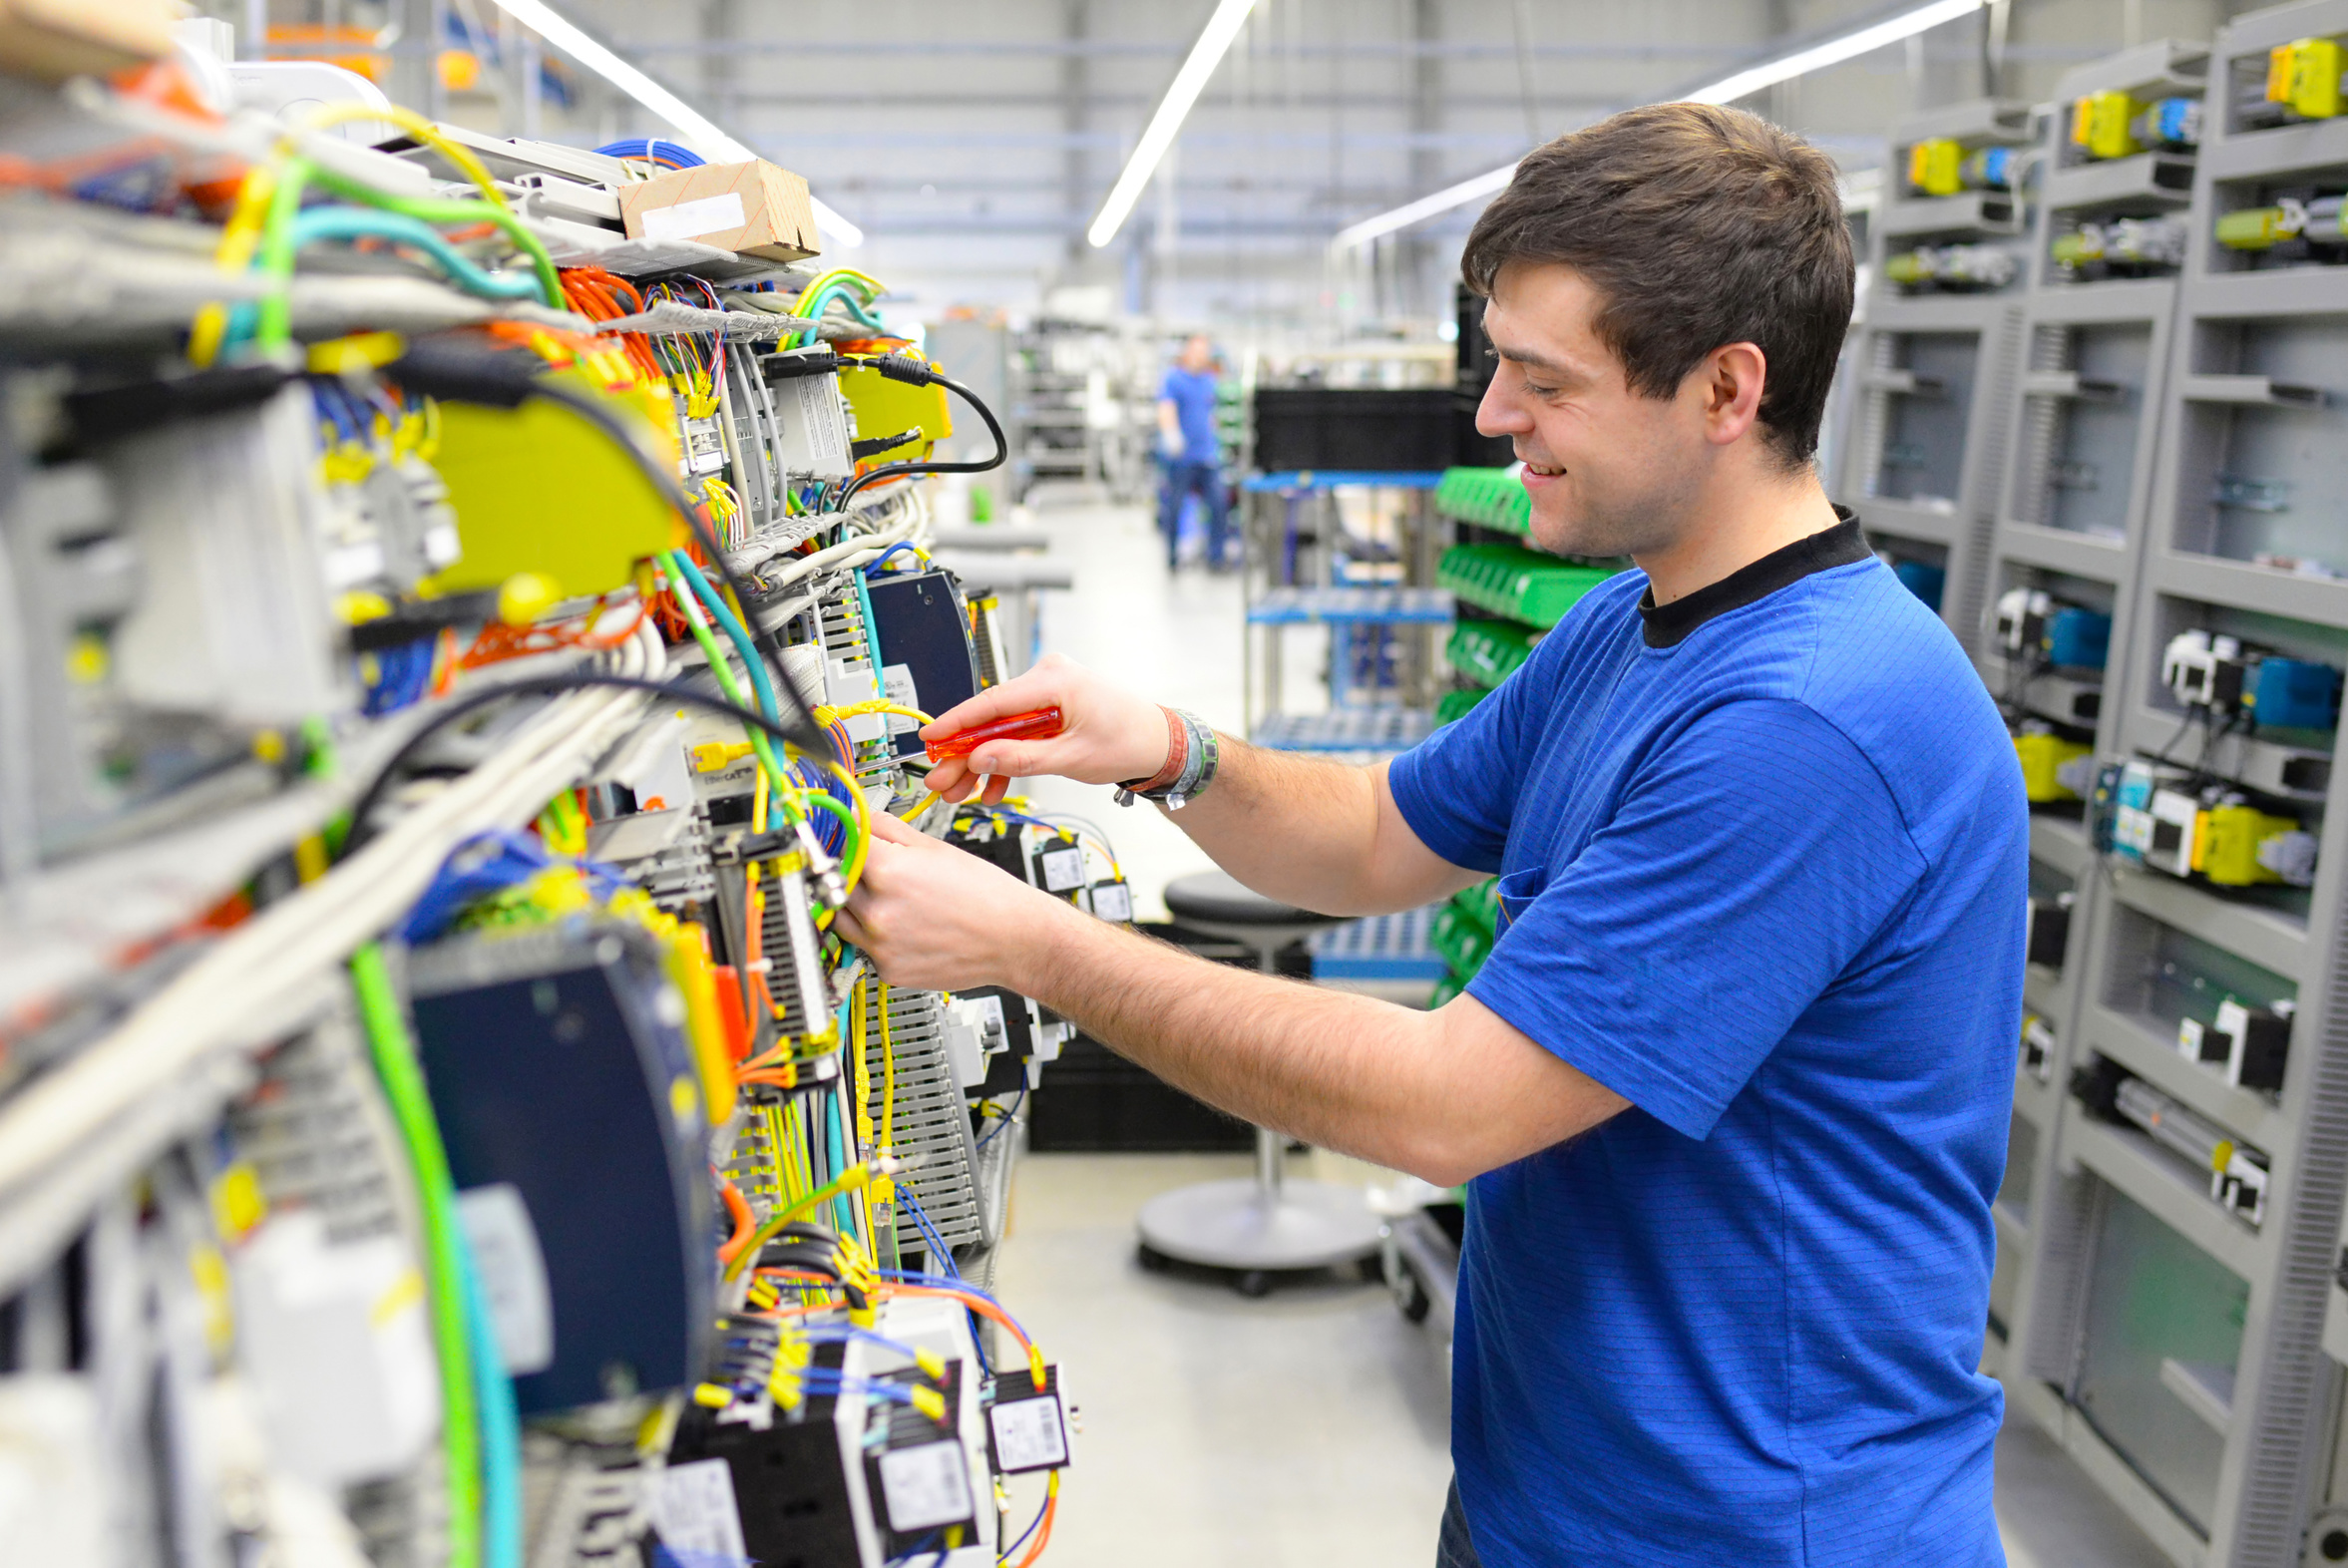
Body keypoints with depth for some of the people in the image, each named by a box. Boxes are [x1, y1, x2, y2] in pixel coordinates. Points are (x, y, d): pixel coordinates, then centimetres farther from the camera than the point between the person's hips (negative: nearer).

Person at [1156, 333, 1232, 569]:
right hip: (1180, 457, -5)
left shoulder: (1208, 380, 15)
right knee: (1173, 508, 1)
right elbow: (1166, 409, -21)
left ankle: (1215, 557, 1)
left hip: (1207, 455, 5)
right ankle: (1172, 557, 16)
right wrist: (1171, 434, -40)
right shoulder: (1172, 378, -5)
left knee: (1219, 504, -5)